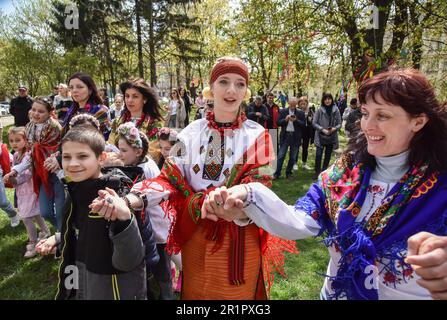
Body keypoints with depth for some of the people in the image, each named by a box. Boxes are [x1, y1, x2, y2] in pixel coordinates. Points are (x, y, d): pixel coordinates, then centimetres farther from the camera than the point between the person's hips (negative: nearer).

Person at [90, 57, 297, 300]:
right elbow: (170, 178, -8)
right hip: (195, 236, 2)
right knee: (195, 293, 22)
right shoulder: (192, 132, -2)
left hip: (240, 237, -2)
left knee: (237, 293, 18)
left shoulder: (257, 135, -7)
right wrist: (129, 201, -25)